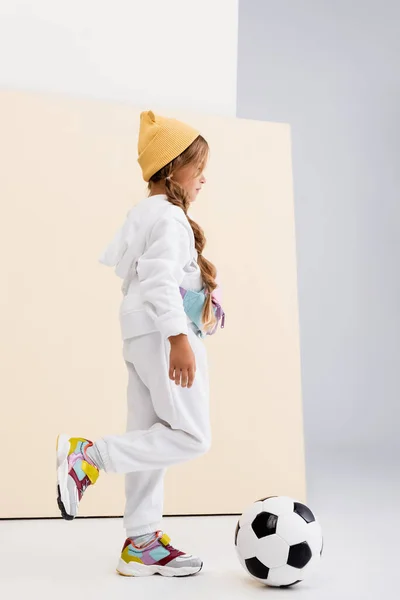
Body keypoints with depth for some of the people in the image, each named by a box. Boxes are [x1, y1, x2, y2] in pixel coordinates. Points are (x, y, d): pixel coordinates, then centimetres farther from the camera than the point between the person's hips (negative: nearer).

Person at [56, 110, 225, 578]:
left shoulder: (140, 214, 19)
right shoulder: (169, 217, -11)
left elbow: (114, 261, 23)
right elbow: (160, 280, -23)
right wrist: (179, 338, -29)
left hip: (141, 337, 11)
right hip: (164, 335, -11)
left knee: (150, 438, 11)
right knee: (191, 437, -8)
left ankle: (141, 542, 17)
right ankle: (88, 456, -8)